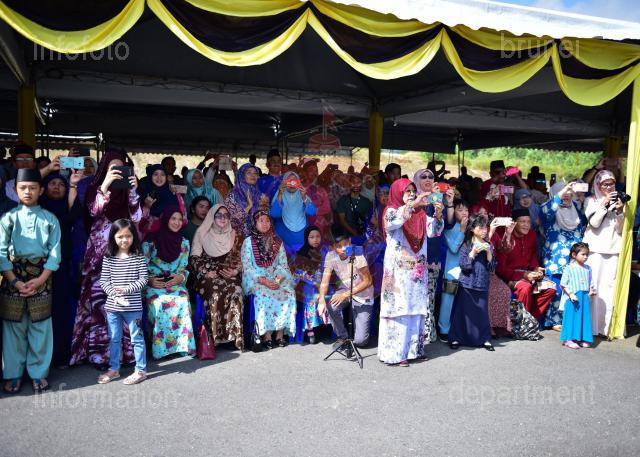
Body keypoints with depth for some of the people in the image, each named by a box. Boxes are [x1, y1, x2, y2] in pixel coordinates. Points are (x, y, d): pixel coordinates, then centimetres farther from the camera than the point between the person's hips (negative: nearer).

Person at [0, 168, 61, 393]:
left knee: (40, 327, 5)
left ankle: (38, 373, 18)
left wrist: (40, 280, -10)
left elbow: (55, 252, 0)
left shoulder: (50, 219, 3)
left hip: (41, 277, 0)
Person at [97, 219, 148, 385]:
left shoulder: (139, 257, -5)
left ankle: (141, 370, 17)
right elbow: (104, 280, -2)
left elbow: (143, 279, -7)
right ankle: (114, 369, 30)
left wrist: (127, 289, -20)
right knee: (114, 339, 16)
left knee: (137, 338, 6)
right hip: (112, 305, 3)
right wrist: (115, 296, -15)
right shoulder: (108, 258, 0)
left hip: (133, 306, -3)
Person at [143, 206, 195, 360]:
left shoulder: (184, 242, 10)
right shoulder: (150, 241, 0)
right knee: (159, 303, -33)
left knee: (182, 301, -30)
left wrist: (180, 277, -10)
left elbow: (184, 268, 11)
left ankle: (183, 344, -18)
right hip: (154, 284, -2)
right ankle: (159, 347, -18)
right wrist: (150, 280, -15)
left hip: (176, 282, 2)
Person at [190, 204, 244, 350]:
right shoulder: (202, 234, 7)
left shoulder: (234, 235, 15)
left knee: (235, 291, -32)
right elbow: (194, 258, 3)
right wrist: (206, 272, -12)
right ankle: (215, 335, -25)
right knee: (215, 292, -35)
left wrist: (236, 271, -6)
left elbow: (239, 258, 13)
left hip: (229, 275, 2)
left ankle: (233, 335, -26)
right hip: (208, 276, -1)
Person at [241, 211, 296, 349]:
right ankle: (266, 335, -26)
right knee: (263, 294, -35)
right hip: (256, 280, -3)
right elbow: (247, 267, -4)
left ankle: (280, 333, -21)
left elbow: (283, 265, 9)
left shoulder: (277, 242, 13)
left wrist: (279, 279, -12)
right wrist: (263, 281, -17)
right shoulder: (248, 242, 3)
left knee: (288, 293, -27)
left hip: (276, 279, 3)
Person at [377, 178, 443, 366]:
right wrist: (412, 205, -31)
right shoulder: (391, 210, -1)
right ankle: (396, 353, -2)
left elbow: (434, 231, 3)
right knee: (399, 309, -7)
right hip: (398, 270, -6)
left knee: (417, 309, 8)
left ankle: (414, 348, 16)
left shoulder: (420, 214, 14)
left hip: (418, 270, 6)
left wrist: (438, 215, -14)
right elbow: (392, 222, -24)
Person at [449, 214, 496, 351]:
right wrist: (474, 252, -16)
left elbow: (491, 267, 3)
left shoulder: (488, 245, 9)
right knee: (463, 311, 0)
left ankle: (485, 339, 15)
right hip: (467, 284, -3)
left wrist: (488, 252, -9)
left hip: (482, 284, 3)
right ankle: (456, 338, 9)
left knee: (482, 311, 4)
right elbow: (463, 266, -9)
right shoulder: (466, 245, -2)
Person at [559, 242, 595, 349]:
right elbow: (563, 284, -9)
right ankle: (569, 339, 3)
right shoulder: (569, 268, -8)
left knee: (585, 317, 8)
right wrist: (571, 294, -18)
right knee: (572, 317, -3)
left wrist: (591, 291, -3)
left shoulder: (588, 268, 9)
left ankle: (582, 338, 19)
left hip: (585, 297, 5)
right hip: (572, 298, -5)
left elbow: (591, 282, 15)